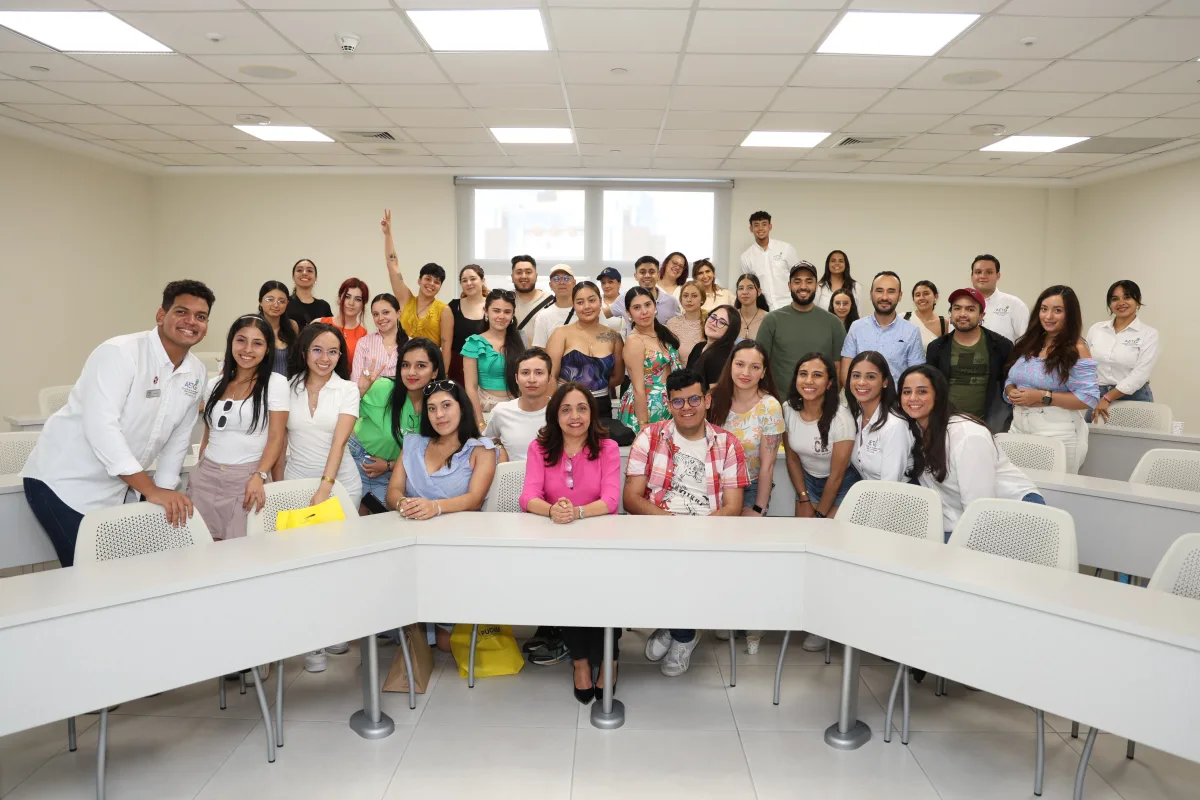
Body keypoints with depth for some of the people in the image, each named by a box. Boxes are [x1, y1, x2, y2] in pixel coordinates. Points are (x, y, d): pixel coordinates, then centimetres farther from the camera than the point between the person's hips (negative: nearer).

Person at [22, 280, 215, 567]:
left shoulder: (196, 372, 0)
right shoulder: (119, 353, -20)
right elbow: (100, 426, -29)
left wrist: (164, 492, 3)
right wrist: (152, 490, -31)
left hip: (114, 491, 6)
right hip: (64, 483, -6)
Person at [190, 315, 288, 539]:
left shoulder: (276, 383, -4)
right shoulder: (214, 384, 10)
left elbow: (277, 437, -8)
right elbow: (208, 436, 17)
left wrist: (259, 477, -19)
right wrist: (201, 472, 16)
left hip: (247, 477, -4)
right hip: (205, 476, 4)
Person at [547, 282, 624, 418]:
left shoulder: (613, 337, 5)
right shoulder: (562, 334, -3)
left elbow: (618, 377, 12)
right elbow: (550, 376, -8)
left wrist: (594, 387, -1)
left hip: (602, 408, 3)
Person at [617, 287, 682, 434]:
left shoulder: (663, 333, 4)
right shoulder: (634, 341, -18)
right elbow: (638, 389, -19)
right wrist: (643, 425, -19)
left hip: (667, 406, 7)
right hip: (646, 408, -7)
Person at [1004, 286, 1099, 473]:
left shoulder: (1077, 350, -8)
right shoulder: (1027, 344, 10)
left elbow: (1089, 399, -14)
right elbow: (1010, 380, 16)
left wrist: (1043, 397, -20)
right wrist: (1012, 392, -7)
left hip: (1057, 433, -6)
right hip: (1019, 427, 6)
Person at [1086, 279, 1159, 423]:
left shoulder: (1149, 334, -3)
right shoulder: (1095, 329, 6)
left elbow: (1140, 375, -11)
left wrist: (1108, 398, -16)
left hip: (1134, 399, -2)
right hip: (1098, 397, 3)